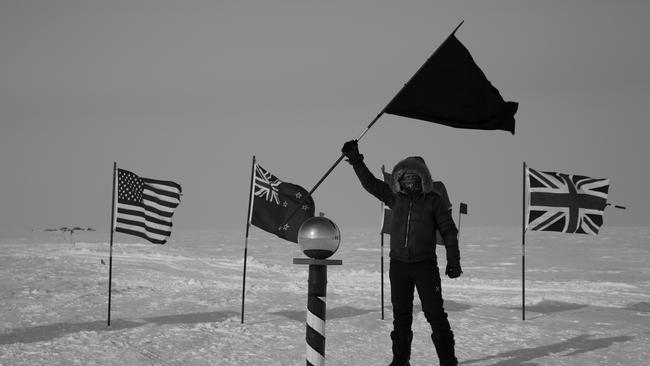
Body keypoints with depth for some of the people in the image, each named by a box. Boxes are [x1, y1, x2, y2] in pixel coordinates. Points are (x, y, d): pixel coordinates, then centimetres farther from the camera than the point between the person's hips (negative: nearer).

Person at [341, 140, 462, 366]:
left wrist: (453, 260, -5)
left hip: (425, 264, -4)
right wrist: (356, 160, 8)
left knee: (434, 312, -7)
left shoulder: (434, 200, -3)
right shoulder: (396, 197, 7)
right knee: (401, 314, 10)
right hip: (398, 264, 4)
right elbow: (370, 183, 13)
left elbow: (449, 231, -1)